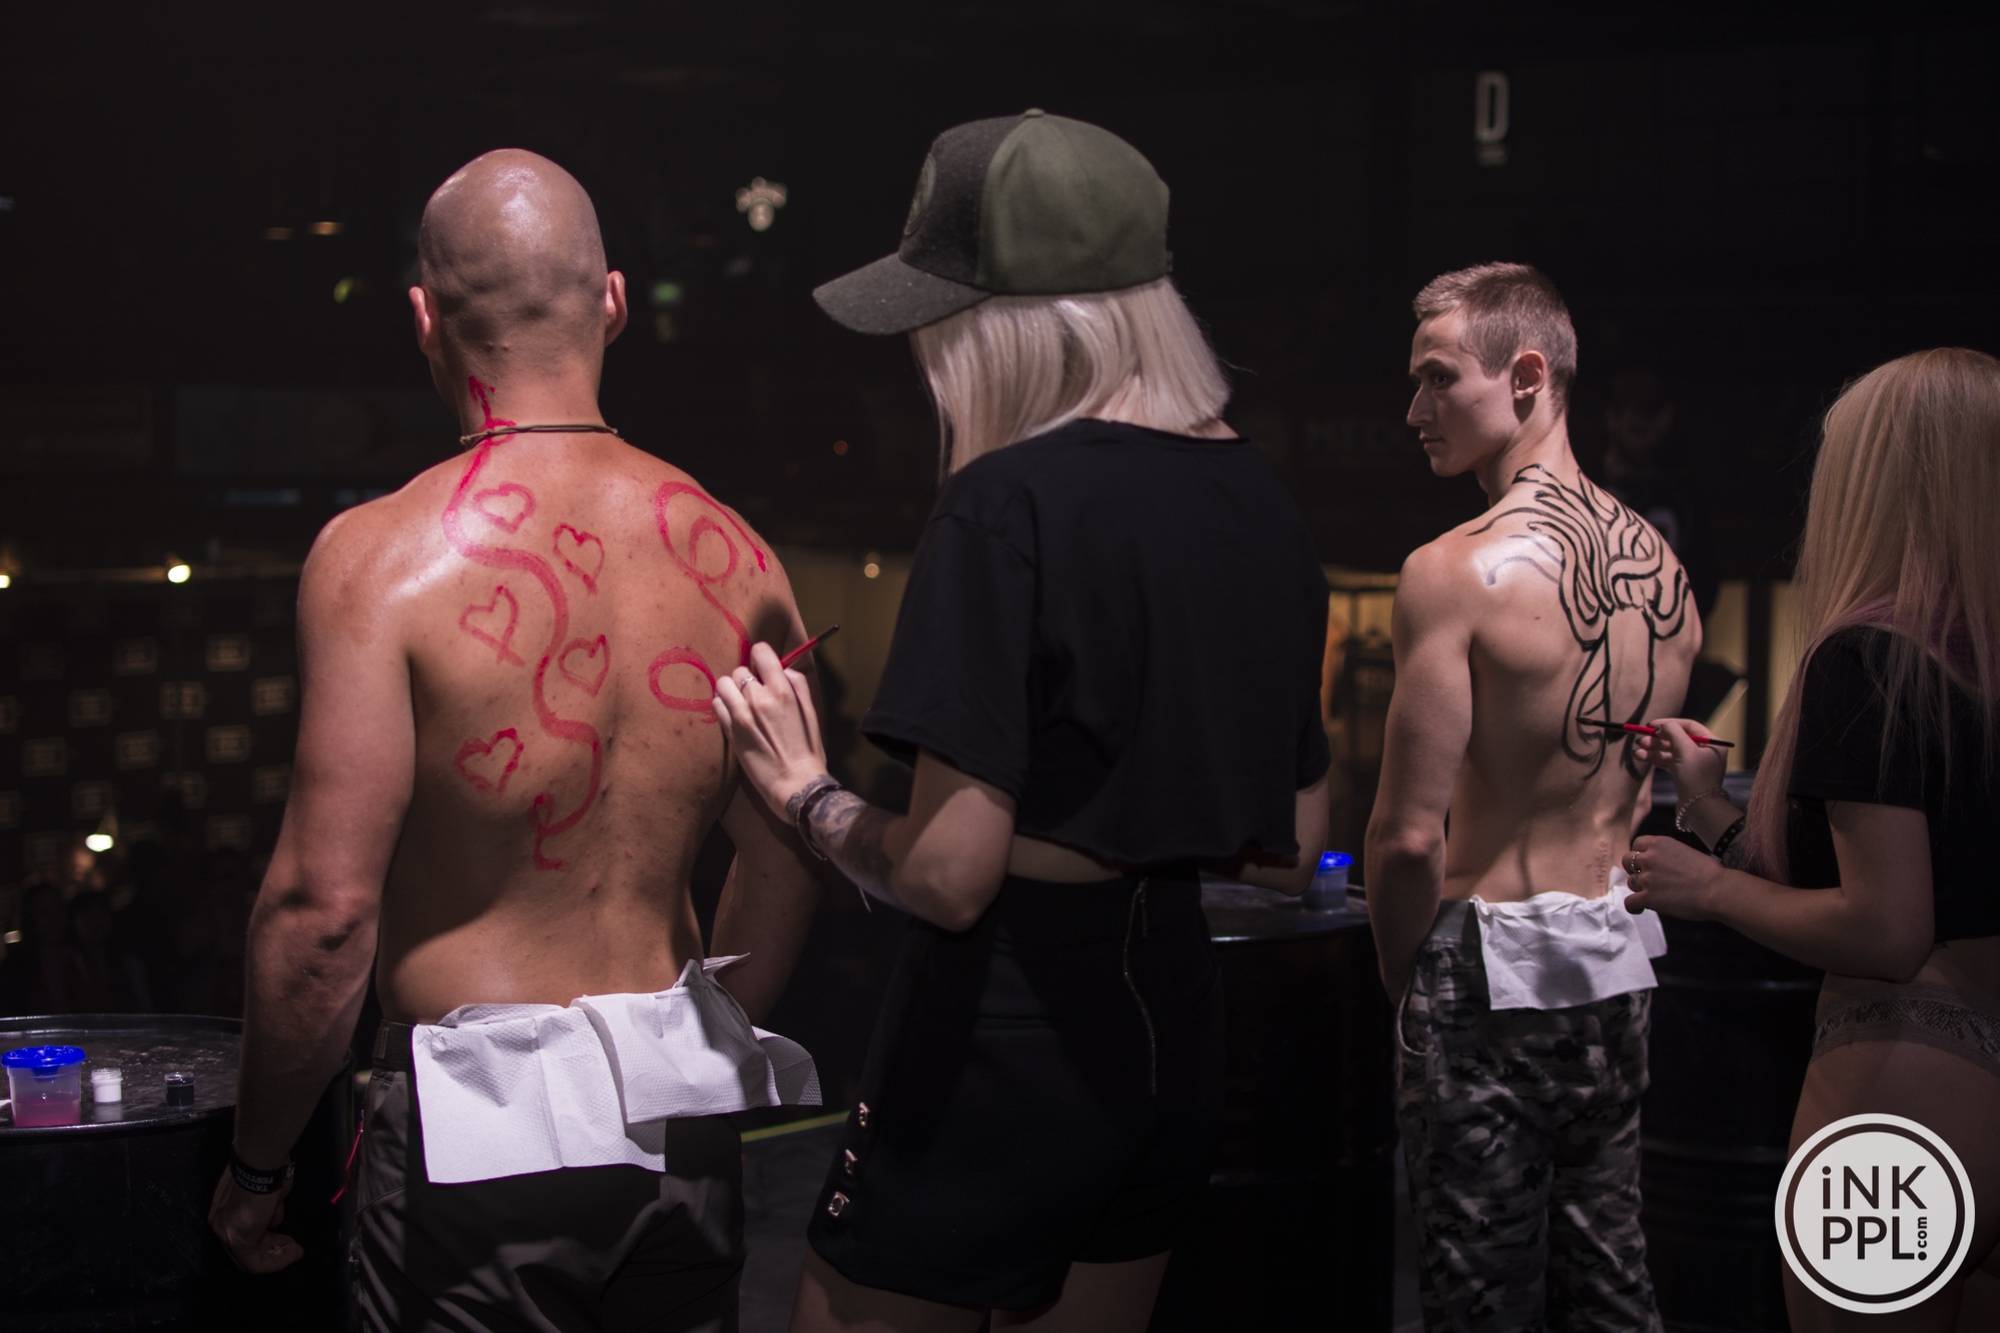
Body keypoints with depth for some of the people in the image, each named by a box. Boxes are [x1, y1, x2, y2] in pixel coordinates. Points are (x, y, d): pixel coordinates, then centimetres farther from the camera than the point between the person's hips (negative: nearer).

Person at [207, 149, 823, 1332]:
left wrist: (258, 1161, -3)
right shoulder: (733, 553, 1)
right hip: (688, 1139, 5)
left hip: (483, 1134, -4)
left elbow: (325, 903, -16)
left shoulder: (382, 555, -13)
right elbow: (788, 872, 7)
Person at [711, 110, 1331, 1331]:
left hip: (1003, 1042, -8)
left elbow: (947, 874, -22)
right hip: (1172, 1024, 8)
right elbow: (1291, 851, 12)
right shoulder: (1258, 499, 5)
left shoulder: (1013, 504, -18)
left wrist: (806, 789, -5)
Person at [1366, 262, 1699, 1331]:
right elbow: (1651, 795, 12)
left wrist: (1403, 979, -4)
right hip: (1621, 971, 7)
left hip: (1496, 964, -7)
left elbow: (1409, 835, -19)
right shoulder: (1661, 564, 4)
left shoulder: (1454, 571, -18)